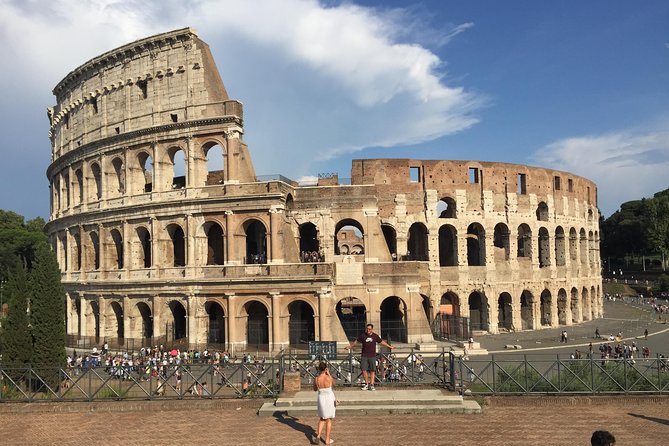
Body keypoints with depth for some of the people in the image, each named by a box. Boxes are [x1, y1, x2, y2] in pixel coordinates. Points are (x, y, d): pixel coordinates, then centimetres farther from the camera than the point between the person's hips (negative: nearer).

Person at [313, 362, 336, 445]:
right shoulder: (329, 378, -18)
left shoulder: (316, 379, -10)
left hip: (321, 399, 3)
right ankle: (327, 440, 18)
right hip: (329, 399, -2)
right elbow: (333, 385, 5)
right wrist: (329, 374, 4)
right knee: (329, 420, 12)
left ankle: (318, 436, 8)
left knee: (322, 418, 22)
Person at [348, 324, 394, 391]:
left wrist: (390, 346, 19)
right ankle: (366, 384, 11)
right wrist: (349, 347, 17)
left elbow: (382, 342, 15)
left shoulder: (375, 336, 3)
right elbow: (356, 341, 13)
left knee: (372, 370, 0)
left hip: (372, 356, 0)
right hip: (364, 356, 0)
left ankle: (371, 385, 7)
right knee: (364, 370, -5)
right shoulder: (363, 335, 1)